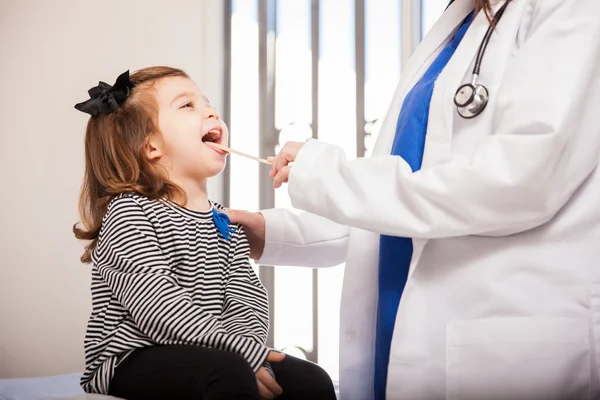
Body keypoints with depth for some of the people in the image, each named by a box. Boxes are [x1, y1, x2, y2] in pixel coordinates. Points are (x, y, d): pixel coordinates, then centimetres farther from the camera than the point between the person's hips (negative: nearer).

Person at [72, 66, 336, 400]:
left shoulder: (225, 222, 16)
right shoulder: (129, 213, -8)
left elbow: (248, 300, 4)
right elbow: (160, 309, -20)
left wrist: (244, 350, -18)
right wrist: (244, 353, -25)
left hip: (207, 363, 6)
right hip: (134, 362, -6)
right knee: (229, 371, -33)